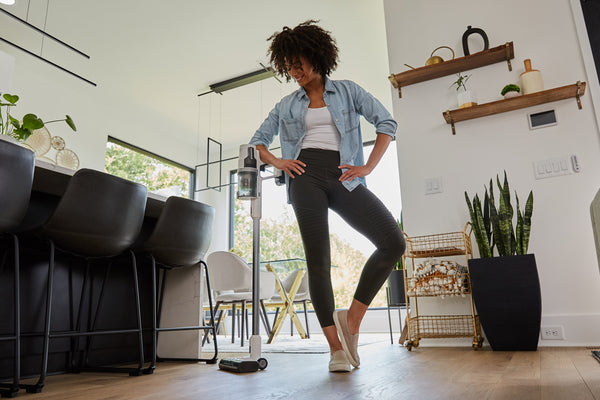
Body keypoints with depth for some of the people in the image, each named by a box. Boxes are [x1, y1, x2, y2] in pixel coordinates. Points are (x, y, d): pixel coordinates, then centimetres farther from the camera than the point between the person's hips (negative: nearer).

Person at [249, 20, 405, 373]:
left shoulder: (348, 91, 15)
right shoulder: (287, 105, 20)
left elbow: (387, 122, 7)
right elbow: (258, 141, 23)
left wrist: (368, 167, -3)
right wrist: (277, 161, 2)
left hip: (343, 179, 0)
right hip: (306, 177, 1)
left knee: (393, 242, -16)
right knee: (318, 261, -6)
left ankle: (352, 316, -2)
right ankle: (336, 348, 3)